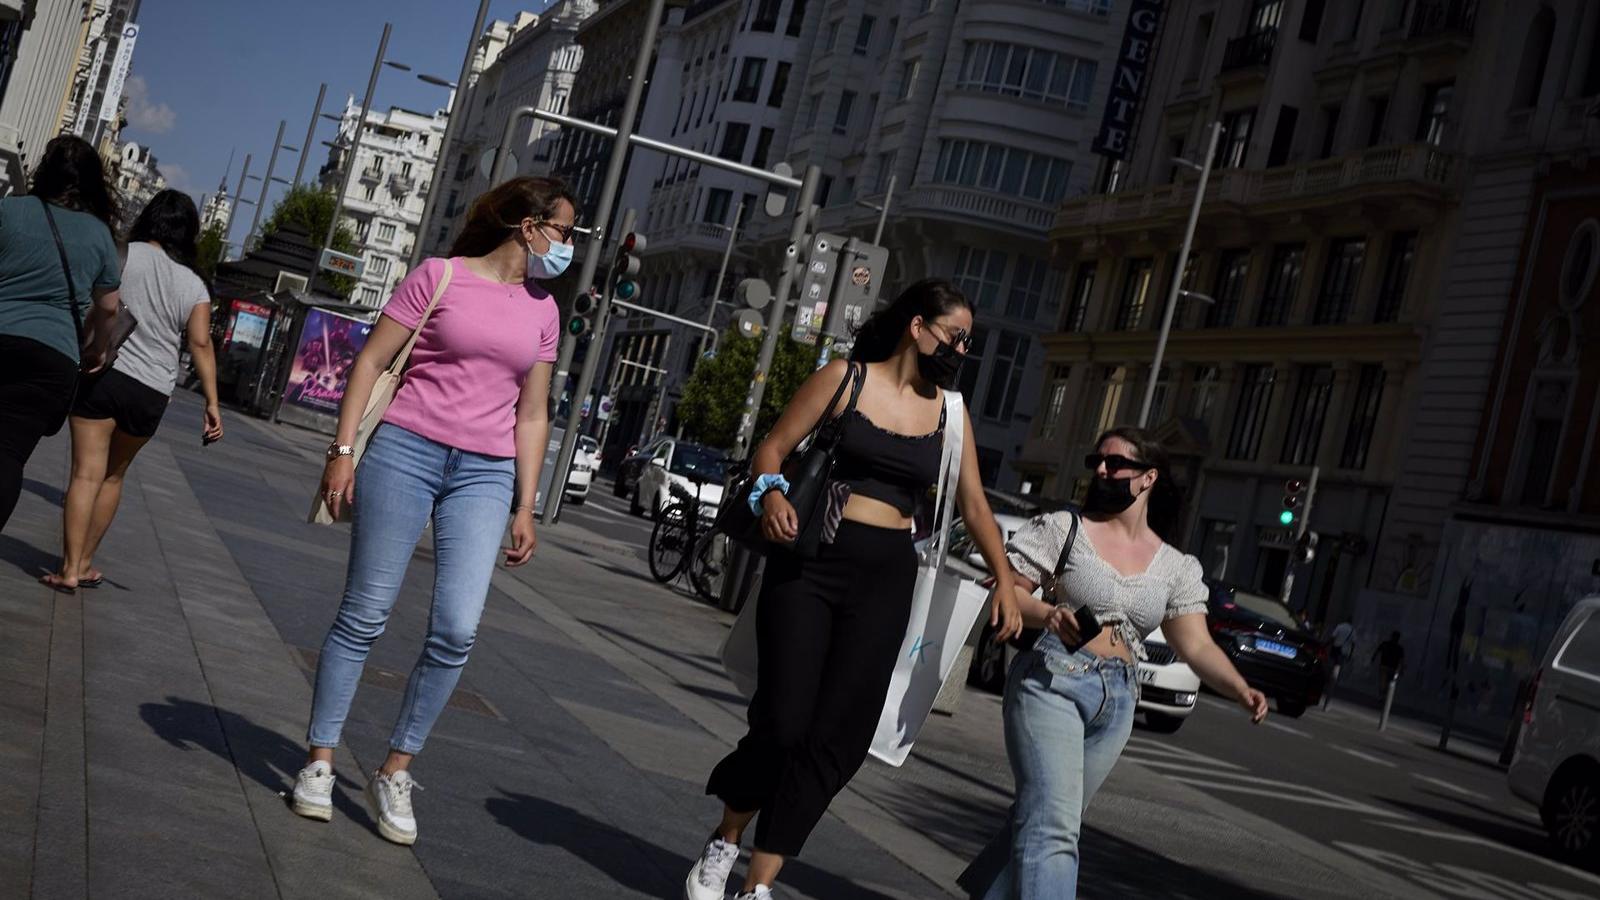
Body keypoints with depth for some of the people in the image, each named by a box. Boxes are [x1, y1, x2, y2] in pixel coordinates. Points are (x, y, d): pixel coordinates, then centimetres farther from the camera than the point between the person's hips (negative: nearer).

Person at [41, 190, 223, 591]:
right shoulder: (194, 285, 7)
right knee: (113, 475, 18)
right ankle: (85, 562, 26)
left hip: (103, 373, -3)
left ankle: (70, 569, -9)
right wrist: (211, 401, 0)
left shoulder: (121, 254, 0)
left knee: (86, 474, -3)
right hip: (152, 392, 3)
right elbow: (201, 343, 1)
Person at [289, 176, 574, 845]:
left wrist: (525, 506, 12)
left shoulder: (542, 311, 13)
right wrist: (343, 450, -7)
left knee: (456, 631, -7)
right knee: (365, 615, 2)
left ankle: (394, 774, 8)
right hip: (407, 447, -3)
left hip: (485, 475, 3)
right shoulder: (440, 276, 1)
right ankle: (319, 759, 16)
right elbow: (371, 362, 0)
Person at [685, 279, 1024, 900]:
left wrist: (1004, 580, 9)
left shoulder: (948, 412, 11)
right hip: (810, 562, -3)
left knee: (838, 736, -3)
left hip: (886, 578, 3)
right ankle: (724, 842, 20)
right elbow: (772, 448, 2)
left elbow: (973, 506, 16)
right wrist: (771, 494, -18)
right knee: (783, 719, -8)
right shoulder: (845, 377, 2)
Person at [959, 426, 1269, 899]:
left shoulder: (1177, 567, 10)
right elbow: (1007, 592, -1)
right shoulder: (1063, 528, 2)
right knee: (1053, 826, -19)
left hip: (1116, 701, 4)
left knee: (1046, 820, 13)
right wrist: (1045, 614, -22)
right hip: (1051, 682, -4)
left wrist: (1241, 690, -13)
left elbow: (1197, 647, 5)